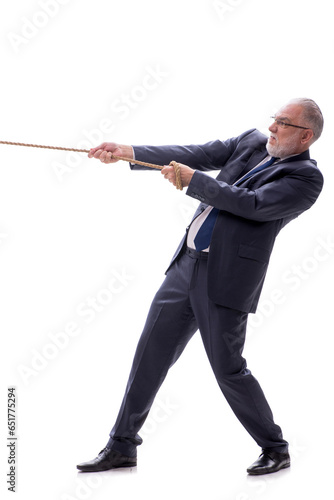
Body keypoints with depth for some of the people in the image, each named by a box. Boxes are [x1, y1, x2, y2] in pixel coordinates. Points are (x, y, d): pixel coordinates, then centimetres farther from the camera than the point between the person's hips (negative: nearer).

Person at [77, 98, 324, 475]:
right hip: (187, 265, 7)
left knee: (228, 369, -1)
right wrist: (128, 152, 0)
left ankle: (276, 449, 21)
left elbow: (253, 205, -20)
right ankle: (122, 447, 20)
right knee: (149, 355, 9)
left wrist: (193, 180, -15)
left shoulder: (306, 177, -9)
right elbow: (196, 155, 7)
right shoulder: (252, 142, 12)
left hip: (227, 280, -7)